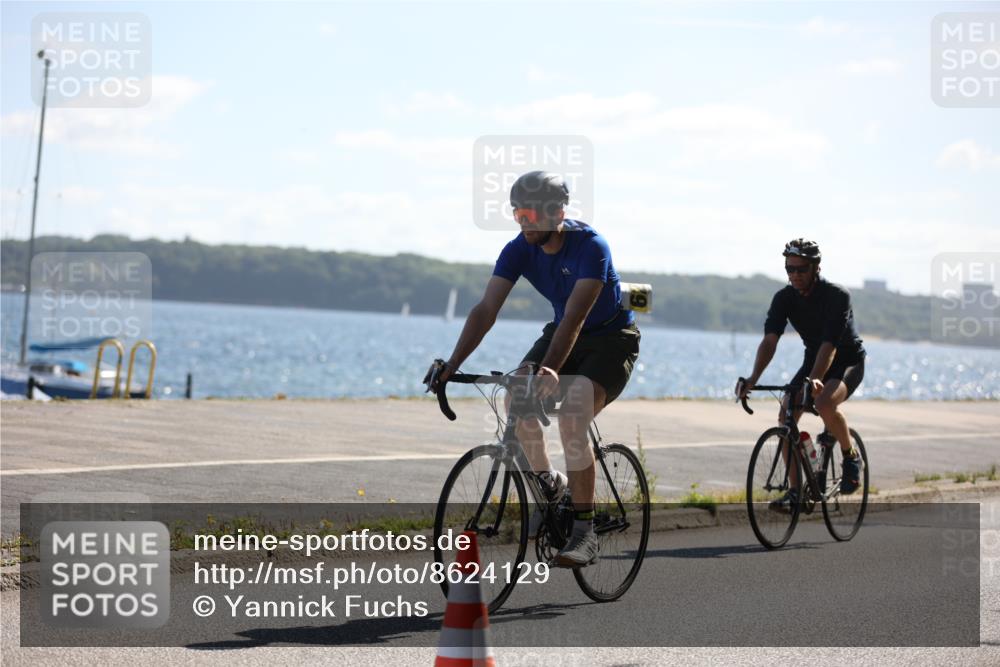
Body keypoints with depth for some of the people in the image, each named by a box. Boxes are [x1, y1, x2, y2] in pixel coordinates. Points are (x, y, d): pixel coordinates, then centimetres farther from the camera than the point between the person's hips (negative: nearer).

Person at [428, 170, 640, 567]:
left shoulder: (590, 247, -28)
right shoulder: (518, 250, -12)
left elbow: (575, 316, -38)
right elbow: (486, 310, -19)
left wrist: (551, 369, -52)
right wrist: (452, 366, -31)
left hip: (611, 340, -6)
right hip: (562, 334, 6)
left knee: (571, 419, -27)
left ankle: (584, 530, -20)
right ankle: (548, 484, 3)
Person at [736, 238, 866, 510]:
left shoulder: (837, 296, -25)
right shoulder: (784, 298, -11)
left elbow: (830, 345, -35)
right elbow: (770, 340, -21)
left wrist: (814, 379, -52)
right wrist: (753, 378, -37)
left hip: (848, 361, -6)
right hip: (813, 359, 6)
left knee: (825, 403, -34)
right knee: (786, 415, -13)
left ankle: (851, 456, -8)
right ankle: (795, 490, -5)